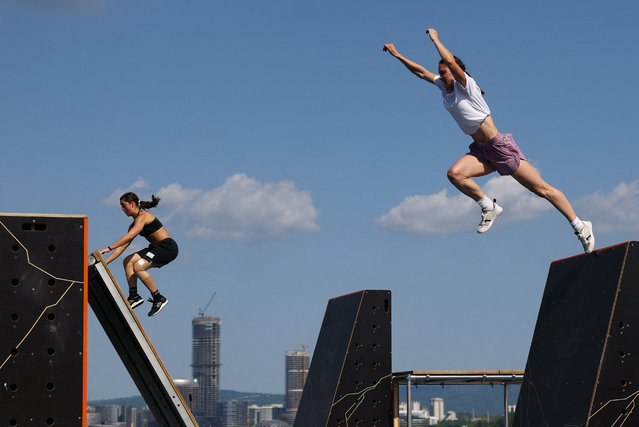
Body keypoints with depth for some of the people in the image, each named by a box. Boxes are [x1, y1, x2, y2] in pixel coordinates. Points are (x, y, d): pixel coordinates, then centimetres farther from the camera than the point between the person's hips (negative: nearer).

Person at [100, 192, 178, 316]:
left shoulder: (143, 216, -13)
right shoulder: (134, 224, 15)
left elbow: (130, 236, -27)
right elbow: (122, 247, 14)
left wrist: (109, 248, -30)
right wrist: (105, 262, 6)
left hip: (168, 247, -10)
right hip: (157, 247, 10)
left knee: (138, 267, -22)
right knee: (128, 262, -1)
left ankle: (159, 298, -12)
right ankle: (134, 296, -5)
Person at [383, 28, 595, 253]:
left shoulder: (465, 84, -12)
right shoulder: (445, 87, 9)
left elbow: (450, 61, -28)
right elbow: (421, 72, 18)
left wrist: (435, 39, -17)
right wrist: (397, 55, 15)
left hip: (500, 146, -7)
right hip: (481, 150, 7)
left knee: (541, 189, -4)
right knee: (455, 174, -21)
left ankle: (580, 226, 5)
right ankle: (489, 207, -2)